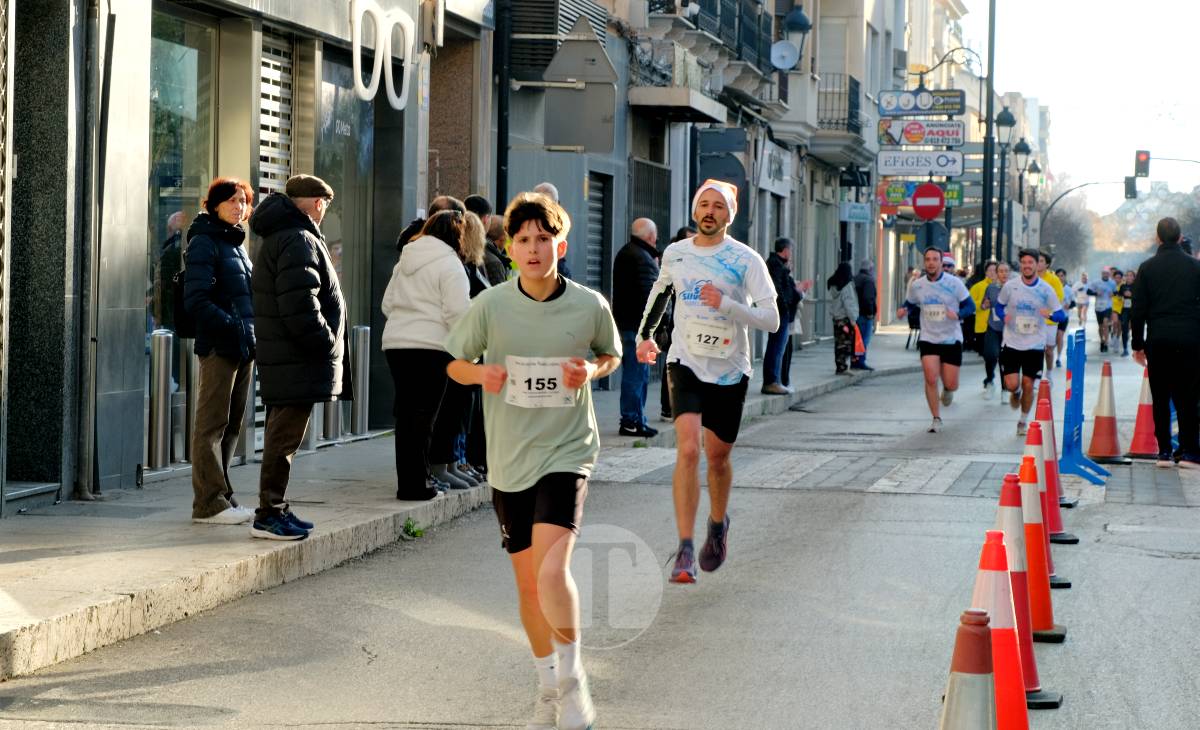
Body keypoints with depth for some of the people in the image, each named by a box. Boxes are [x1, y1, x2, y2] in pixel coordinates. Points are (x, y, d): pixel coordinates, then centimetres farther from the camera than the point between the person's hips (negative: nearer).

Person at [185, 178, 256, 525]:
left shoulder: (236, 244, 19)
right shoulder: (204, 243, -8)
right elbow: (196, 301, -16)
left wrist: (254, 334, 13)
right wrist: (233, 325, -23)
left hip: (243, 346, 9)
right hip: (219, 346, -9)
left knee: (232, 425, 12)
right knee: (212, 424, -4)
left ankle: (219, 496, 18)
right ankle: (209, 502, -1)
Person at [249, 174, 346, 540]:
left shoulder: (277, 238, 19)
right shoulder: (298, 241, -15)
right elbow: (300, 304, -24)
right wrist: (325, 344, -15)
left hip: (279, 358, 11)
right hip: (298, 361, -11)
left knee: (281, 434, 16)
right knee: (284, 437, -8)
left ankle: (275, 507, 23)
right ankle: (269, 514, -6)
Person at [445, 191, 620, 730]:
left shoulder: (590, 306, -6)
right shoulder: (491, 305, -5)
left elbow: (611, 355, 13)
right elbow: (454, 363, 7)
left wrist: (593, 370, -10)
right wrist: (481, 374, -16)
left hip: (566, 453, -2)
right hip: (509, 459, 3)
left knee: (552, 569, -22)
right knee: (527, 582, 11)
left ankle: (571, 673, 2)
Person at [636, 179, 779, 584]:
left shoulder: (746, 260, -8)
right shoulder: (675, 254, 3)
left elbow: (771, 319, -13)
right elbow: (660, 291, 25)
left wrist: (726, 305, -26)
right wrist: (645, 334, 26)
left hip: (730, 370, -1)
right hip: (686, 364, 1)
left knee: (717, 457, 10)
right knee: (688, 448, -18)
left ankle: (718, 523, 41)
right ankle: (685, 550, -20)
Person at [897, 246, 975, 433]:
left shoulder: (954, 283, -8)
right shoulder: (916, 286, 0)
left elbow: (970, 306, -5)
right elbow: (909, 304, 15)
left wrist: (957, 314, -25)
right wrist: (903, 311, -8)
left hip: (951, 339, -1)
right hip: (928, 339, 1)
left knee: (951, 384, 0)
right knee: (930, 379, -14)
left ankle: (947, 389, 40)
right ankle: (936, 419, 2)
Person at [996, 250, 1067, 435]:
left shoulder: (1046, 289, -5)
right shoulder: (1010, 286, -3)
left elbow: (1062, 315, -1)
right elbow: (998, 305, 13)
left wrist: (1050, 314, -24)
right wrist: (1003, 316, -10)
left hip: (1035, 345, 0)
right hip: (1012, 343, 0)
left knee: (1028, 385, 2)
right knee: (1012, 384, -9)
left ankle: (1024, 421, 22)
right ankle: (1015, 394, 30)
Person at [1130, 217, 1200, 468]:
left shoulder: (1147, 268, 1)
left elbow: (1138, 310, 0)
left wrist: (1138, 344, 7)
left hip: (1158, 340, 0)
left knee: (1161, 398, 6)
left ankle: (1164, 451, 4)